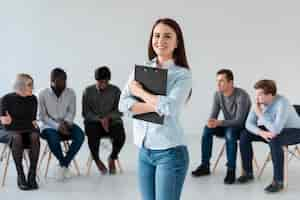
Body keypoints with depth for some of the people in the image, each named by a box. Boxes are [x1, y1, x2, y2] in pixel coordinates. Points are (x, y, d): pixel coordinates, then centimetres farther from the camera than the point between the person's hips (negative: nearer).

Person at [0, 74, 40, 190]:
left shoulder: (33, 99, 4)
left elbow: (33, 120, 8)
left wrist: (13, 121, -5)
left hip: (28, 130, 2)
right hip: (11, 131, -2)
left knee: (35, 136, -34)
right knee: (17, 138, -37)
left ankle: (32, 176, -33)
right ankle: (20, 176, -32)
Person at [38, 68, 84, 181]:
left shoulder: (70, 93, -1)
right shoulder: (43, 94, -8)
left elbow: (71, 112, 3)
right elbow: (42, 116, -8)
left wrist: (66, 122, -19)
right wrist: (57, 126, -20)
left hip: (65, 124, 3)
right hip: (49, 126, -3)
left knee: (80, 135, -26)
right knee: (53, 139, -36)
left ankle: (63, 165, -14)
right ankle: (65, 165, -8)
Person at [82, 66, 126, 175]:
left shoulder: (115, 91, 5)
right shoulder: (88, 91, 5)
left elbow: (120, 111, 1)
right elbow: (86, 113, -1)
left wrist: (108, 118, -19)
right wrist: (100, 119, -17)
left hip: (112, 121, 1)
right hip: (94, 122, 0)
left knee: (120, 136, -30)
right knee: (93, 135, -34)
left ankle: (112, 158, 2)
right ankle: (97, 160, -4)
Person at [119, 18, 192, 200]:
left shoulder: (183, 74, -7)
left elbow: (169, 107, -22)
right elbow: (124, 104, -5)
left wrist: (139, 91, -10)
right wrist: (157, 106, -16)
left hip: (170, 152, -5)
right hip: (144, 151, 5)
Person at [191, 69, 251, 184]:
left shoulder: (241, 95, -25)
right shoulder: (217, 95, -6)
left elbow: (239, 121, -29)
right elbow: (213, 116, -6)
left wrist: (219, 122, -40)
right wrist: (211, 122, -31)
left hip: (243, 127, -6)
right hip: (227, 126, 6)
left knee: (230, 132, -37)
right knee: (207, 129, -19)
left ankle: (231, 170, -29)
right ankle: (205, 166, -9)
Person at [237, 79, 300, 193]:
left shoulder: (282, 103, -33)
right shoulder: (259, 102, -13)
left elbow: (276, 130, -40)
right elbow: (249, 123, -11)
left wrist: (259, 113, -33)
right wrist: (261, 132, -31)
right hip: (274, 129, 7)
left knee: (274, 140, -38)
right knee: (245, 135, -8)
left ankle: (278, 181, -26)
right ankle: (248, 172, 4)